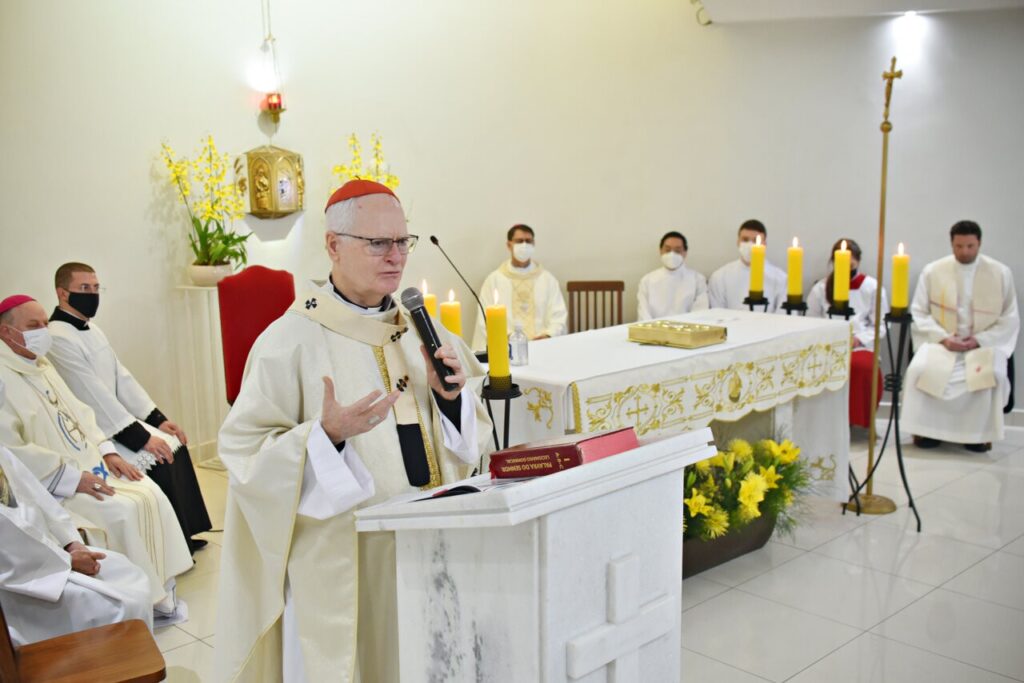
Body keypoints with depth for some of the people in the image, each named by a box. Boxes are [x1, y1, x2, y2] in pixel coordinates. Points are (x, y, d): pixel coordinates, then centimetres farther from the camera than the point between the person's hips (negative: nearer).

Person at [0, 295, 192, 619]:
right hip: (49, 484, -8)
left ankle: (158, 586, -2)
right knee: (121, 511, -24)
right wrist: (71, 477, -23)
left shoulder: (42, 365, 14)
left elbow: (78, 413, 18)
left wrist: (107, 451, 2)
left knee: (150, 493, -9)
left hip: (88, 465, 8)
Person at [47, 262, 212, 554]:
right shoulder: (57, 338, -19)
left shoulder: (92, 329, 11)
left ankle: (185, 535, 7)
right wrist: (140, 437, -23)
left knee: (174, 445, -1)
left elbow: (122, 379, 11)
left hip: (116, 420, 9)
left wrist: (157, 419, 2)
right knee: (159, 461, -20)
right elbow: (94, 396, -23)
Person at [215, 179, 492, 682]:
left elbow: (467, 438, 10)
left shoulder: (420, 329, 5)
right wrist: (326, 435, -28)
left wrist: (450, 395, -10)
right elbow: (244, 450, -14)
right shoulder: (290, 339, -12)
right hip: (339, 561, -5)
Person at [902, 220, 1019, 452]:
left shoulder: (1001, 273, 3)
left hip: (985, 344, 0)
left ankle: (980, 433, -14)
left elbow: (1011, 318, 3)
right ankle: (925, 429, -14)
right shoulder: (932, 271, 3)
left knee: (992, 374, -33)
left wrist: (979, 340, -11)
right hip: (941, 342, 0)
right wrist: (943, 338, -13)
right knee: (920, 369, -30)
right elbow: (919, 313, 3)